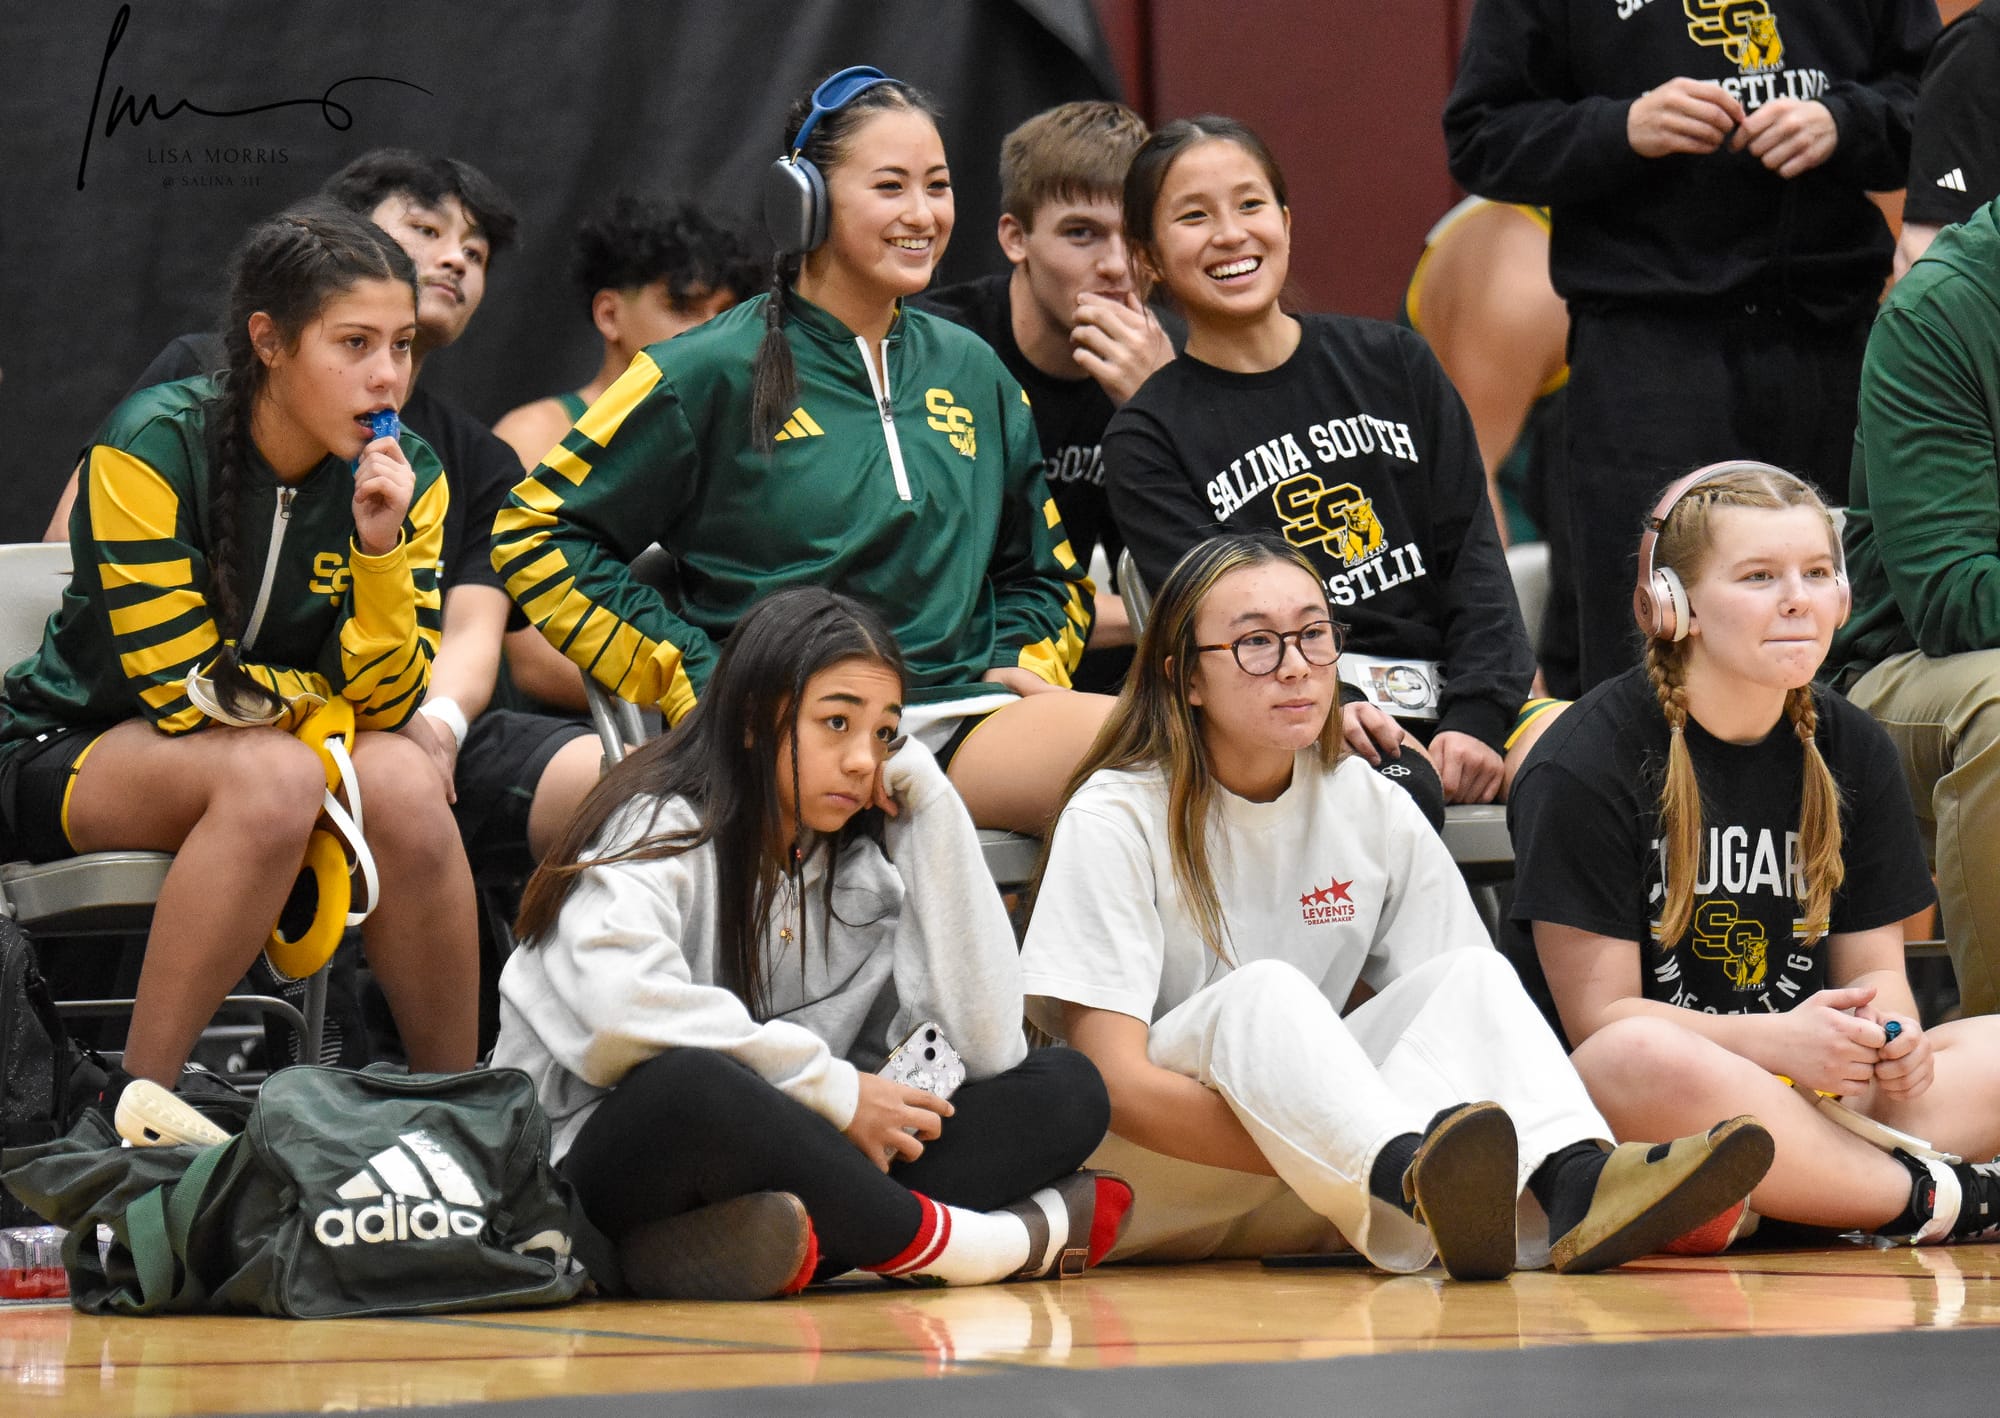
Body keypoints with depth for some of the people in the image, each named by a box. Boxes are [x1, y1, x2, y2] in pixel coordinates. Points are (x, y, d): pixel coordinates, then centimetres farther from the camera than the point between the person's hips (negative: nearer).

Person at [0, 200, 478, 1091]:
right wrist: (329, 693, -8)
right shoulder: (152, 448, -20)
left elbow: (386, 703, -8)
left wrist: (380, 548, -23)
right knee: (272, 774, -36)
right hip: (74, 752, -4)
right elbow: (180, 690, -21)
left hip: (275, 756, 4)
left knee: (399, 778, -29)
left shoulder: (407, 477, -5)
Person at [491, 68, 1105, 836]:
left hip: (959, 716, 5)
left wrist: (1022, 666, 10)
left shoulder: (973, 374, 20)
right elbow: (534, 532, 4)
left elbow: (1047, 572, 33)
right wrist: (697, 680, -2)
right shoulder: (716, 372, 4)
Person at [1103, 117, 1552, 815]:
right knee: (1400, 783, -37)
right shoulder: (1148, 437, 8)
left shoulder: (1395, 364, 16)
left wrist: (1475, 719, -8)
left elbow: (1473, 554, 9)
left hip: (1442, 692, 3)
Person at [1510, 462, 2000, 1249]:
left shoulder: (1852, 749, 11)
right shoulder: (1582, 766, -7)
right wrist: (1778, 1041, -26)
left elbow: (1874, 966, 12)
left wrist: (1885, 1032, -13)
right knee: (1646, 1063, -40)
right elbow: (1599, 1015, -11)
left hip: (1810, 1085, 5)